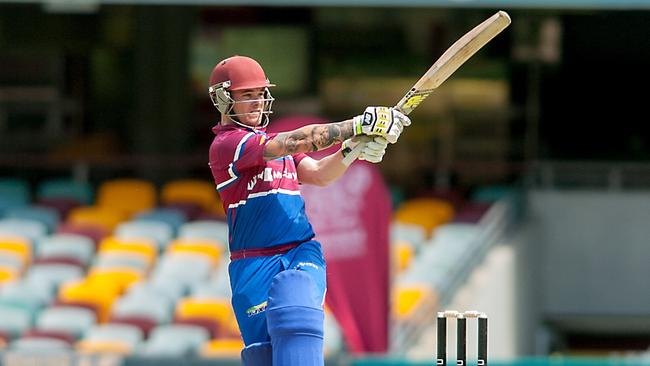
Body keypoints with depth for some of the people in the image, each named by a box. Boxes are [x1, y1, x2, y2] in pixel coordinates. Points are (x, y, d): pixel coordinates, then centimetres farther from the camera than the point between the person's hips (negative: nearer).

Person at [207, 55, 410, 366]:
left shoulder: (276, 142, 21)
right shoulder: (225, 144, -5)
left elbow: (318, 174, 5)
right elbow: (293, 143, -17)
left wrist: (353, 148, -15)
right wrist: (357, 125, -24)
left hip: (301, 253, 4)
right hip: (254, 266, -4)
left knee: (296, 324, -25)